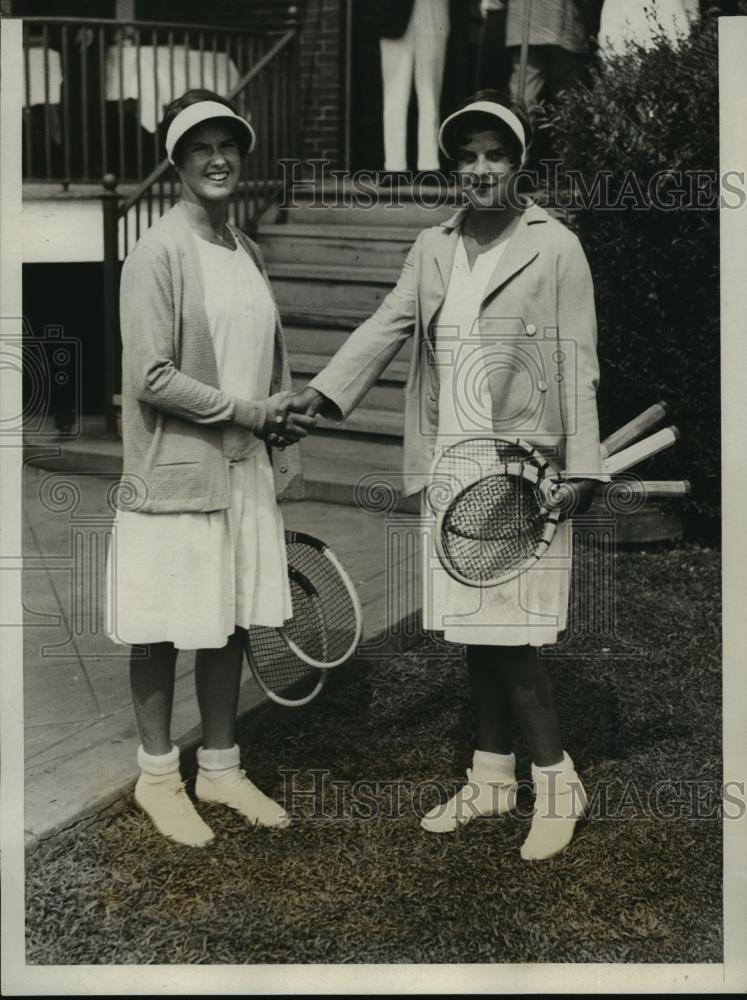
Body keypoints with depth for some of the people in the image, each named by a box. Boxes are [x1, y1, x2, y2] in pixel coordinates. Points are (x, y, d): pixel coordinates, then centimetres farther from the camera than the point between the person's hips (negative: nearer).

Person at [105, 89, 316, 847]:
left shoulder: (246, 252, 10)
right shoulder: (159, 254, -11)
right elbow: (151, 378, -17)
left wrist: (285, 451, 9)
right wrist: (249, 413, -15)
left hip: (244, 471, 7)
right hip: (176, 473, -6)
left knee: (232, 624, 13)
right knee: (163, 631, 5)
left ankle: (220, 768, 27)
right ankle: (158, 775, 21)